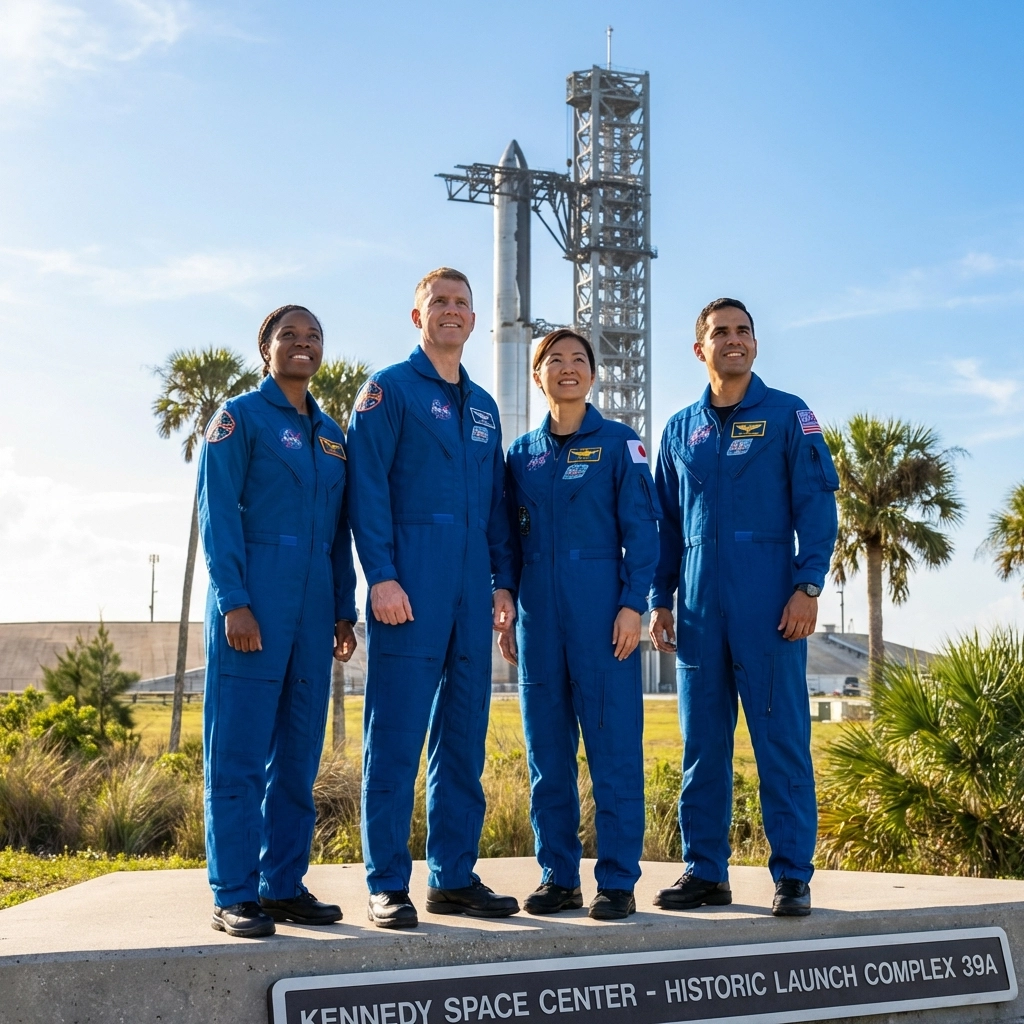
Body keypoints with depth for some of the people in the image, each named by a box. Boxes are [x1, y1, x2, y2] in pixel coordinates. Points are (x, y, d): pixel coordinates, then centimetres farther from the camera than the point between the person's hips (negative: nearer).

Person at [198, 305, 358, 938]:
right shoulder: (241, 417, 1)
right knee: (240, 752, -4)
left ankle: (285, 886, 16)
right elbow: (218, 514, -7)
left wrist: (344, 612, 13)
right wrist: (233, 602, -15)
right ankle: (235, 896, 2)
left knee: (299, 753, 8)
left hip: (313, 611, 6)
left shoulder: (332, 434, 18)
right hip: (254, 605, -6)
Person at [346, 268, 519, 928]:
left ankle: (455, 877, 17)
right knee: (397, 737, -5)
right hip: (410, 588, -6)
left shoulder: (483, 406, 20)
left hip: (472, 593, 6)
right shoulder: (389, 389, 2)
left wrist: (504, 581, 11)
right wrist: (382, 575, -16)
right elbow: (368, 489, -7)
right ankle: (387, 885, 3)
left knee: (465, 737, 8)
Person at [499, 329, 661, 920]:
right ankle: (559, 876, 16)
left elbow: (641, 530, -2)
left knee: (614, 745, -3)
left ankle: (618, 881, 5)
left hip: (602, 612, -4)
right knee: (548, 750, 7)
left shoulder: (619, 443, 2)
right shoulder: (523, 453, 14)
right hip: (539, 614, 4)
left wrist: (633, 605, -11)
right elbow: (510, 539, 16)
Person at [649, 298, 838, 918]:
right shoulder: (680, 430, 16)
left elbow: (817, 506, -2)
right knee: (702, 743, 6)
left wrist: (808, 587, -11)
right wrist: (660, 599, 10)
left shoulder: (788, 415, 5)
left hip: (769, 604, -4)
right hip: (699, 608, 4)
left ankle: (793, 876, 5)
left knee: (782, 738, -3)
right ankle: (705, 871, 15)